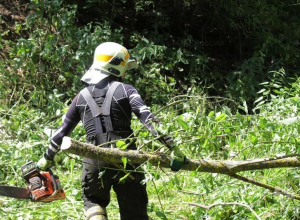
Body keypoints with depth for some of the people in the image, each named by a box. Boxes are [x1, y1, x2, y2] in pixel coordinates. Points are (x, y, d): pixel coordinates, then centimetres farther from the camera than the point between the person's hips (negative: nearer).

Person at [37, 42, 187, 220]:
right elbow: (148, 119, -10)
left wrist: (47, 159, 34)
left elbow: (63, 131, 21)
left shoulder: (82, 96, 14)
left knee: (93, 201, 26)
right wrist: (172, 147, -13)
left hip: (95, 161, 2)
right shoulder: (126, 90, 3)